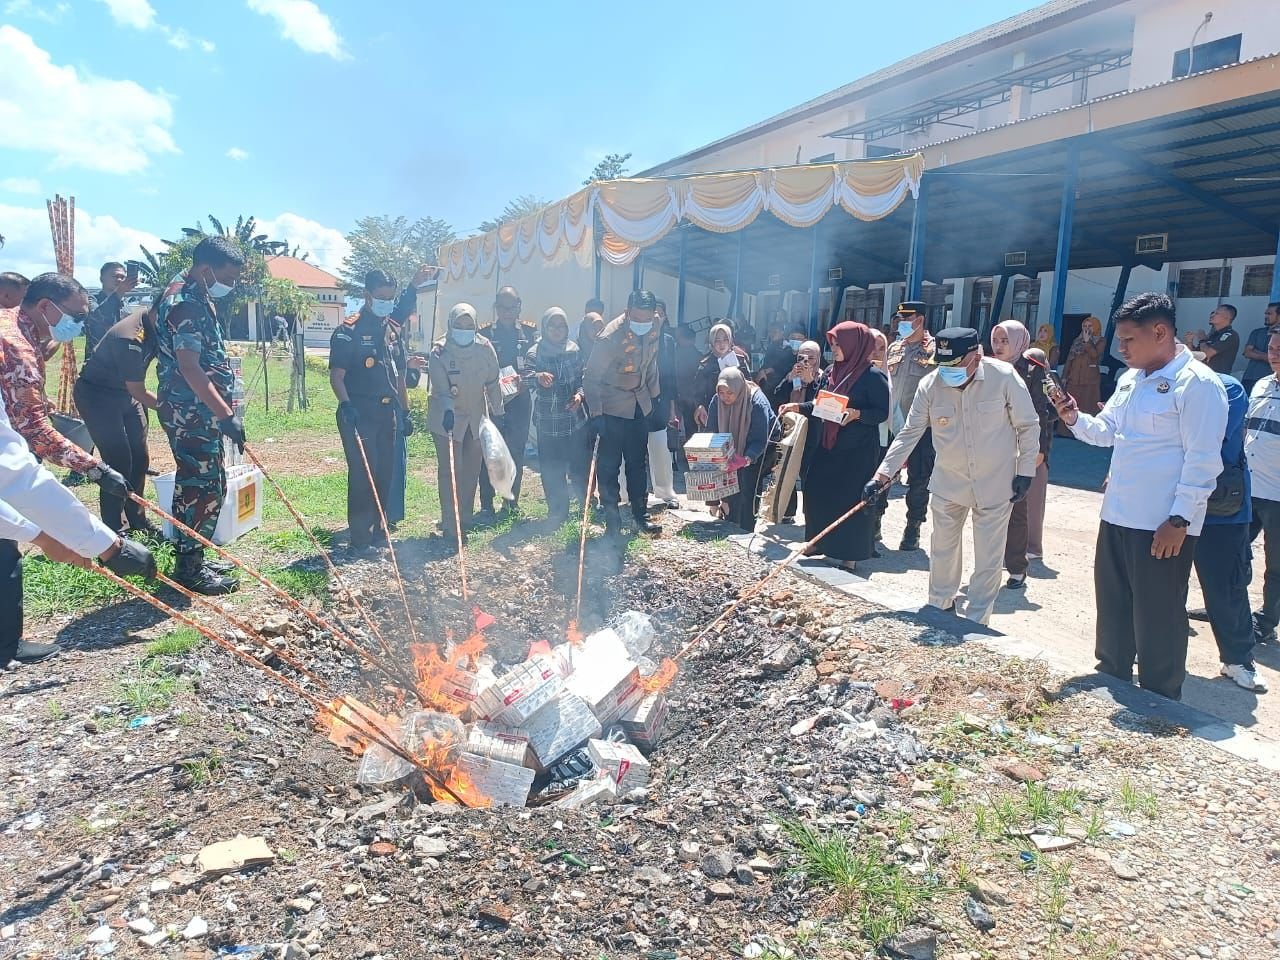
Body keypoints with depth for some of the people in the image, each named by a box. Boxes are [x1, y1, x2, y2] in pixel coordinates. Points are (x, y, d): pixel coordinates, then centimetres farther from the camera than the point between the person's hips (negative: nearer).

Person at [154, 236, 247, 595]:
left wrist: (222, 410, 23)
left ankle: (190, 560, 26)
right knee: (205, 488, -5)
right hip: (191, 413, -11)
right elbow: (188, 368, -25)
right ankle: (190, 569, 4)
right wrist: (226, 414, -28)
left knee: (196, 485, 16)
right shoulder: (186, 304, -18)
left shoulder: (195, 297, 15)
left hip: (198, 411, 11)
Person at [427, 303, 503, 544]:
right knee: (449, 471, -6)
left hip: (476, 417, 4)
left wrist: (497, 412, 7)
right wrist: (448, 411, -39)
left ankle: (464, 520, 27)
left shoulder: (485, 348, -6)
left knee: (472, 470, 11)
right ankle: (451, 527, -2)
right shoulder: (439, 352, -16)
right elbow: (441, 388, -22)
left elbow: (492, 382, 3)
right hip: (447, 418, -4)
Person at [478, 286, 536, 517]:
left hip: (520, 401, 1)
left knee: (516, 453, 7)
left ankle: (512, 501, 18)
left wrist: (524, 381, -15)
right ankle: (486, 504, 7)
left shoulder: (530, 333, 6)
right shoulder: (485, 334, 4)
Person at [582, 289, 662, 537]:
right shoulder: (610, 338, -25)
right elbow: (591, 379, -21)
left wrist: (654, 395, 14)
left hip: (640, 405, 6)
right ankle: (612, 519, 9)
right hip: (611, 407, -6)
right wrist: (595, 414, -25)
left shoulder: (653, 330, -6)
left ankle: (640, 514, 21)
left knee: (637, 461, 11)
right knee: (609, 464, -1)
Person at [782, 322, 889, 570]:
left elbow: (883, 412, -13)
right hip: (827, 446, 7)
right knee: (817, 492, 10)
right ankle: (821, 543, 28)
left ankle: (849, 556, 9)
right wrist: (799, 407, 1)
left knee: (851, 501, -1)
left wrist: (857, 414, -27)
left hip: (857, 450, -7)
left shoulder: (873, 375, -11)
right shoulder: (831, 371, 8)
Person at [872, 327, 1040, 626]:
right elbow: (909, 432, -7)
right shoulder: (930, 385, -13)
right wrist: (882, 475, -13)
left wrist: (1025, 471, -6)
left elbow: (1028, 425, -6)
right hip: (948, 483, 2)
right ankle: (940, 607, 38)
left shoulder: (1004, 377, -18)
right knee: (943, 550, 16)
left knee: (988, 559, 5)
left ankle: (974, 622, 21)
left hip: (995, 484, -2)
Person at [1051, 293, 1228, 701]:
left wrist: (1179, 520, -20)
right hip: (1117, 517, 8)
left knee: (1157, 621, 3)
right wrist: (1075, 418, 0)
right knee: (1113, 612, 19)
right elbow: (1106, 431, 20)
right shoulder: (1130, 380, 13)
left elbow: (1202, 461, -17)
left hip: (1162, 527, -8)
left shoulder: (1197, 384, -13)